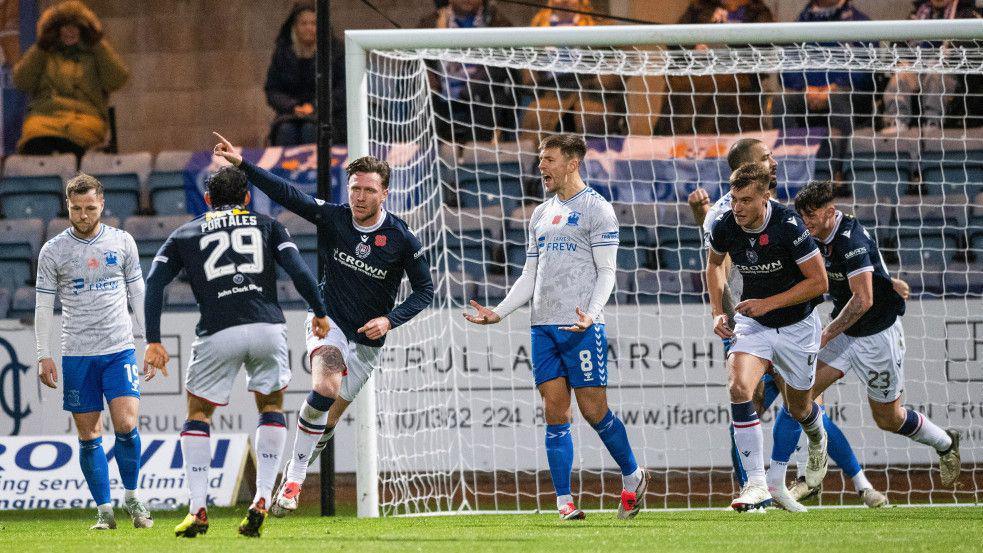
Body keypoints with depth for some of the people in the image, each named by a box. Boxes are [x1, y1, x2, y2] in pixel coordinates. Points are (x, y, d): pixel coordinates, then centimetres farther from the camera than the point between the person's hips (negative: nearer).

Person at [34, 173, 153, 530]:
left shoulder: (122, 242, 4)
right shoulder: (53, 251, 1)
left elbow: (138, 294, 11)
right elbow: (44, 306, 4)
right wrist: (44, 356, -1)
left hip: (120, 350, 0)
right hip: (77, 354, 0)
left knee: (126, 425, -12)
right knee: (89, 436, 0)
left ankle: (131, 497, 8)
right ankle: (104, 510, 8)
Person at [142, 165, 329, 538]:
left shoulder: (185, 234, 20)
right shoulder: (267, 226, 18)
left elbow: (154, 283, 8)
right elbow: (299, 272, 6)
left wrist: (153, 341, 6)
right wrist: (320, 314, 19)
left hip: (217, 333, -1)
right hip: (267, 326, 1)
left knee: (198, 414, 16)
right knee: (271, 406, 22)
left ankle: (197, 510, 4)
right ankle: (262, 501, 8)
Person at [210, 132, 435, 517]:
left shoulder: (401, 239, -11)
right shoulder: (334, 218, -9)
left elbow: (424, 290, -4)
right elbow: (287, 194, -11)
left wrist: (390, 320, -18)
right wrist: (242, 164, -19)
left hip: (367, 339, 1)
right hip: (329, 321, -1)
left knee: (331, 416, 7)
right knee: (325, 390, -28)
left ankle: (294, 472, 31)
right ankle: (293, 479, -19)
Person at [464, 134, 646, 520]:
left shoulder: (596, 209, -2)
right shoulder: (541, 214, 19)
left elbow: (606, 271, -6)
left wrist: (591, 314, -21)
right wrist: (499, 313, 9)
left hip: (582, 328, -6)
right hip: (543, 327, 6)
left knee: (593, 410, -6)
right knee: (555, 413, 0)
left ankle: (632, 476, 15)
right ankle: (564, 502, -1)